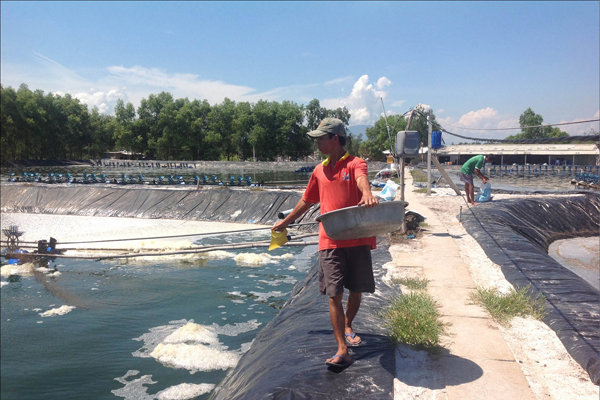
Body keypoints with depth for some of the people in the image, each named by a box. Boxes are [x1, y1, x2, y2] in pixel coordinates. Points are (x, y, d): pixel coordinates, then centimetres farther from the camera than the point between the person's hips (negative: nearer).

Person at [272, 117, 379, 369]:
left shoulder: (355, 164, -1)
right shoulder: (320, 171, 14)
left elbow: (361, 179, -26)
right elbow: (307, 201, 27)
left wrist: (367, 195, -50)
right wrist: (285, 222, 35)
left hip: (358, 238, -3)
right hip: (330, 241, 3)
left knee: (356, 290, 12)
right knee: (334, 295, -5)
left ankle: (347, 326, 41)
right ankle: (342, 351, -2)